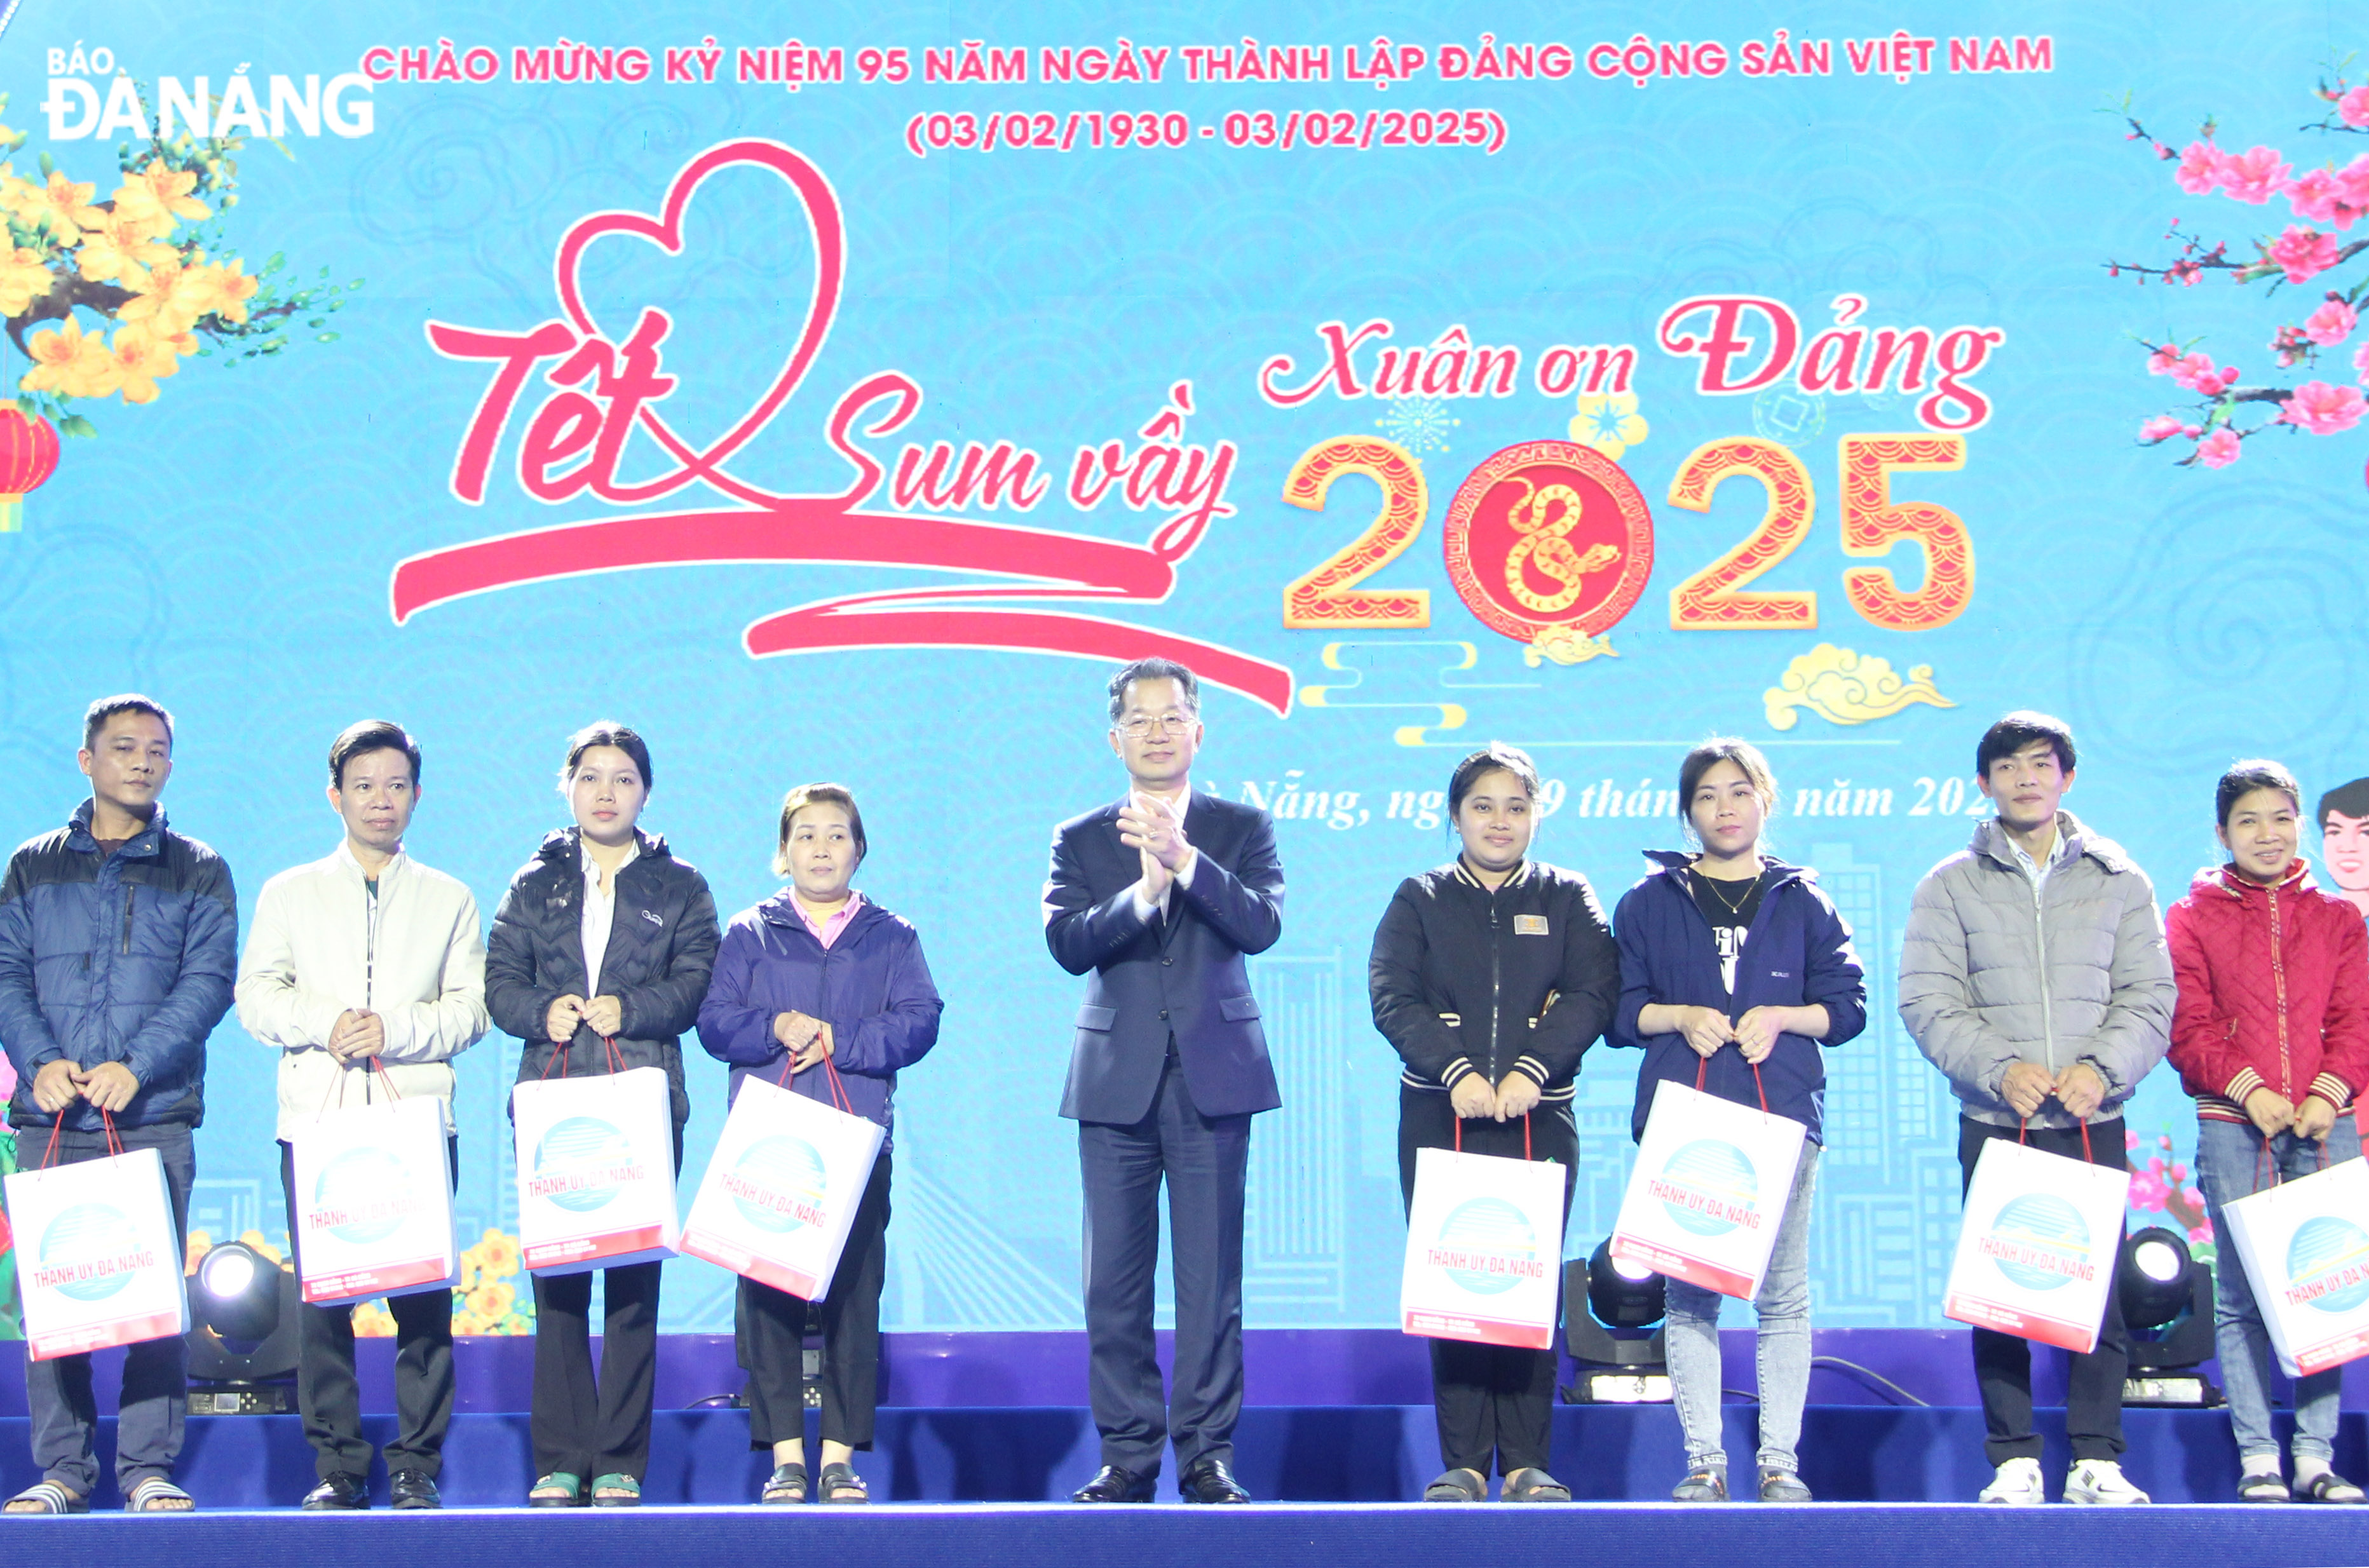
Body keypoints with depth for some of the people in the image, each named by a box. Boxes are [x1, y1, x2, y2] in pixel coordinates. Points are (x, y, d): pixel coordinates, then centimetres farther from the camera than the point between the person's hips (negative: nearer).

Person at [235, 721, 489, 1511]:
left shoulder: (450, 899, 15)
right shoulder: (288, 894, 16)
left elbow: (471, 1006, 4)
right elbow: (257, 997, 6)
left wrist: (393, 1028, -11)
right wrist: (325, 1022, -12)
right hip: (316, 1120, 1)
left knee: (425, 1298, -5)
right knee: (321, 1297, -3)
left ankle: (416, 1466, 1)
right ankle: (337, 1466, 4)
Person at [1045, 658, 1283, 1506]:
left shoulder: (1241, 828, 8)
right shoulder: (1081, 840, 9)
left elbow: (1262, 925, -9)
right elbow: (1065, 943, -6)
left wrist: (1184, 860, -20)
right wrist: (1142, 890, -21)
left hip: (1213, 1076, -1)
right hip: (1117, 1080, 1)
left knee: (1212, 1277, 0)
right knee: (1114, 1279, 2)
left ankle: (1206, 1452, 7)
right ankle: (1127, 1453, 10)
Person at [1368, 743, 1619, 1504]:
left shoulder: (1567, 898, 12)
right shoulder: (1420, 899, 12)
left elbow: (1593, 993, -1)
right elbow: (1393, 998, -1)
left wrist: (1529, 1071, -15)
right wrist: (1457, 1073, -15)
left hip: (1539, 1119, 0)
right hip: (1439, 1118, 0)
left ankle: (1526, 1463, 1)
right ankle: (1463, 1463, 0)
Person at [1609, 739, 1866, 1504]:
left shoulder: (1804, 901, 12)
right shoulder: (1650, 902, 11)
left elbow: (1849, 1006, 10)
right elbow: (1617, 1009, 9)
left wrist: (1782, 1017, -7)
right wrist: (1679, 1018, -8)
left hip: (1783, 1115, 0)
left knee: (1783, 1293, -2)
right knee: (1689, 1293, -2)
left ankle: (1780, 1459, 4)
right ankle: (1705, 1459, 3)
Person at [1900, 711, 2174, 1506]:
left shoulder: (2118, 880, 11)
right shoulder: (1951, 886, 8)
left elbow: (2149, 997, 6)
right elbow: (1927, 1000, -1)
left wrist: (2102, 1067, -12)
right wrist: (2000, 1067, -15)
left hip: (2094, 1121, 1)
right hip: (1993, 1121, 0)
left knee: (2099, 1288, -1)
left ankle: (2097, 1459, 6)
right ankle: (2015, 1461, 6)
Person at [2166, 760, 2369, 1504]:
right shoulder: (2193, 918, 8)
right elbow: (2187, 1025, 0)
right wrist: (2248, 1088, -13)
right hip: (2233, 1125, -2)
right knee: (2241, 1294, -3)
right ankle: (2257, 1459, 1)